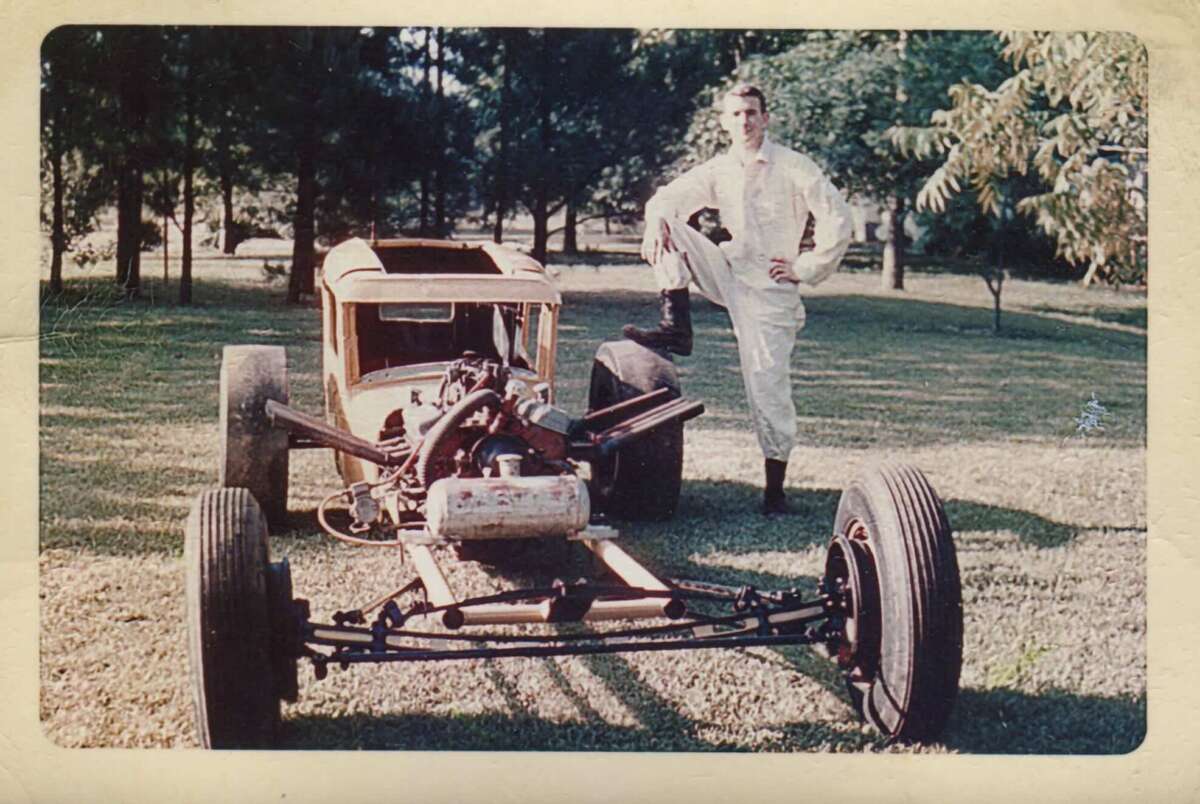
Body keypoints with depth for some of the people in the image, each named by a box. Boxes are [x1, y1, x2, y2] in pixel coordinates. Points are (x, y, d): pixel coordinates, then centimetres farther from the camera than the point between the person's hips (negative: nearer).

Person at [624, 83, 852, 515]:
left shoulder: (793, 167, -7)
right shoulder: (718, 171, 7)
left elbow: (838, 219, -10)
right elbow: (668, 198, 10)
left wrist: (806, 268, -9)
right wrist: (656, 221, -14)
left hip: (769, 288, -5)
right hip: (728, 273, 5)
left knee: (768, 387, -8)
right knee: (670, 228, -11)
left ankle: (775, 487, 4)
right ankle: (676, 327, -13)